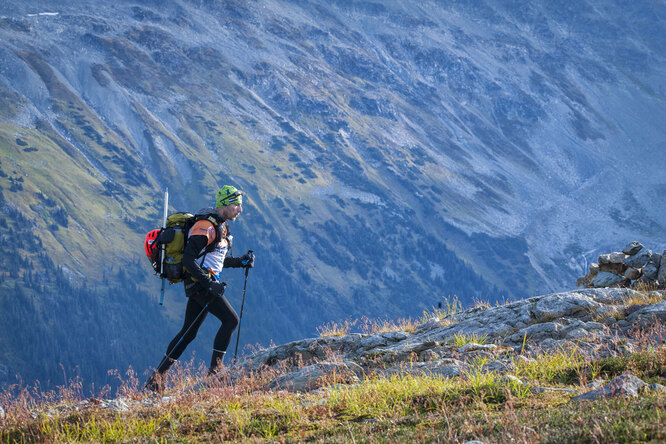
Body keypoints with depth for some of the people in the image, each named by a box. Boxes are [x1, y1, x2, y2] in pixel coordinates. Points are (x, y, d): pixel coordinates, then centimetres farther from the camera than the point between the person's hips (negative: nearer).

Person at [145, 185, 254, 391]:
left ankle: (157, 376, 13)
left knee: (188, 333, 10)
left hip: (205, 284, 10)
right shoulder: (206, 226, -16)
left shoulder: (220, 227, 17)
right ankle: (215, 369, -11)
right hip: (199, 283, -10)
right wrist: (208, 283, -26)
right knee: (231, 319, -14)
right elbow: (188, 259, -22)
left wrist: (240, 262, 14)